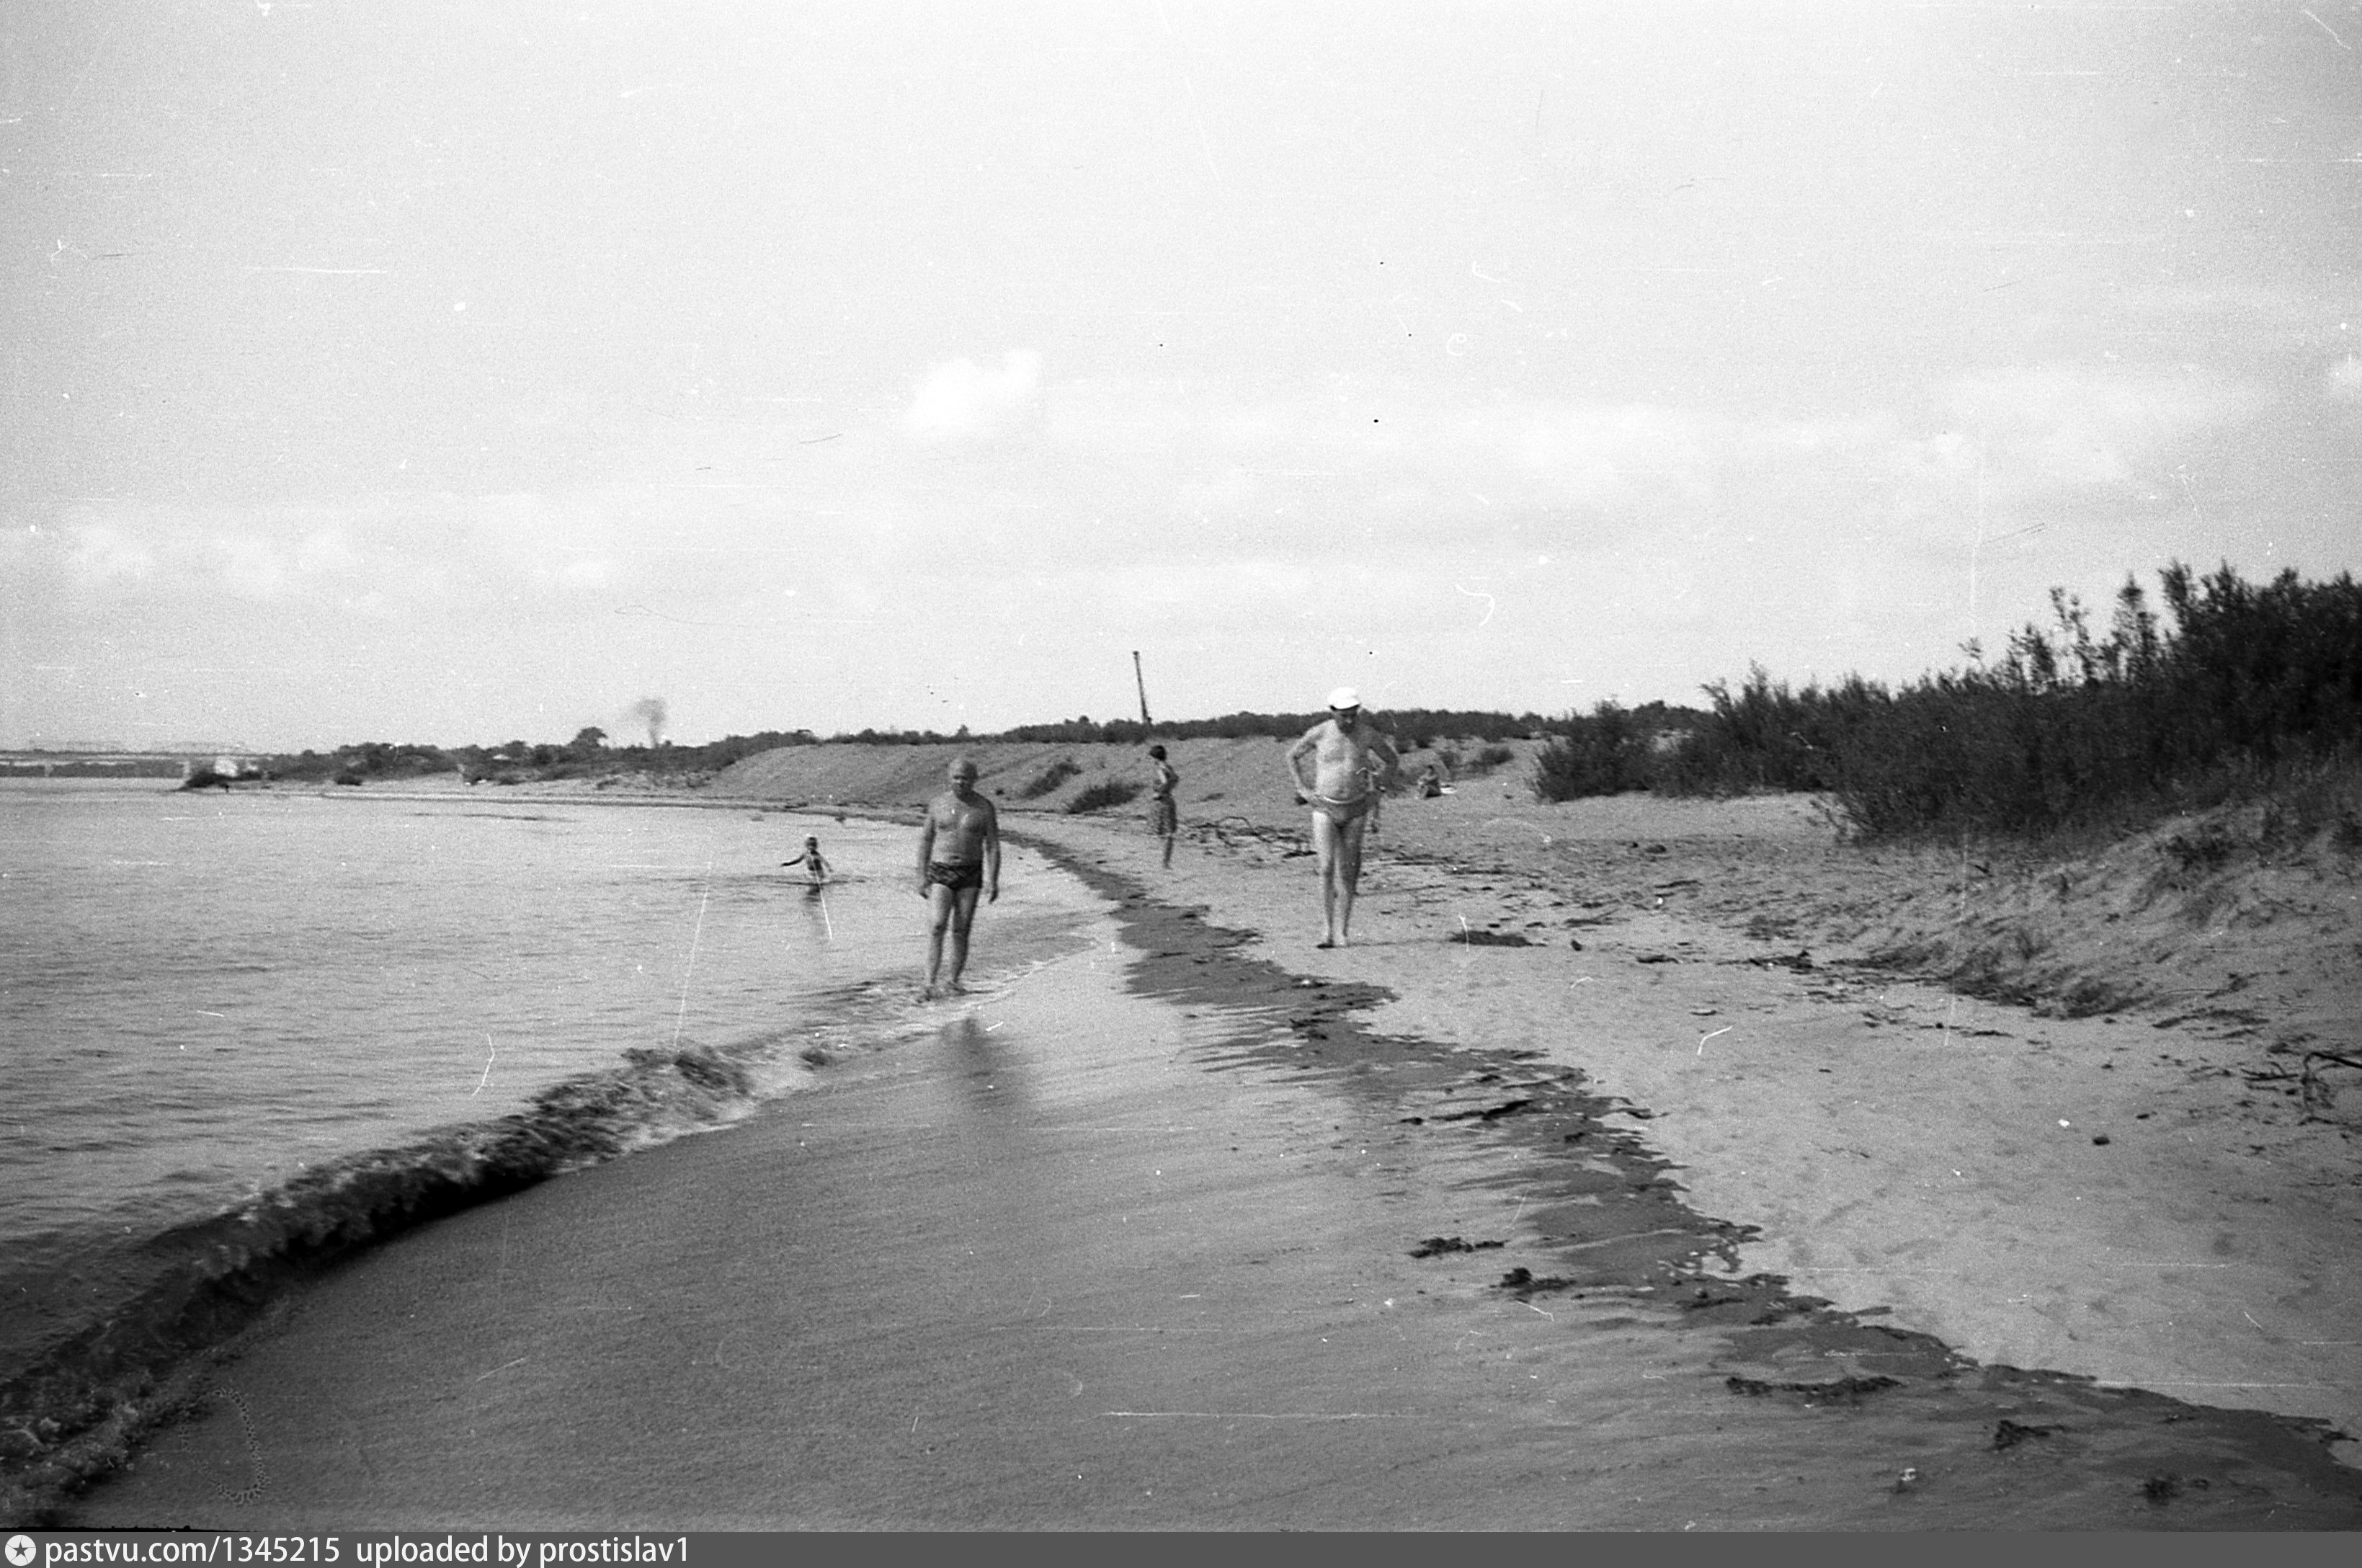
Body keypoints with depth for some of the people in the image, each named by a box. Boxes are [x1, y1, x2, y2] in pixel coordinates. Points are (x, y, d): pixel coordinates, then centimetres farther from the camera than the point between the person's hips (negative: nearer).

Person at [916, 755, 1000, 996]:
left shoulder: (985, 808, -1)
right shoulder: (938, 804, 2)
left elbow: (993, 846, -1)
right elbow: (925, 840, 8)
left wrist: (993, 881, -10)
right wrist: (922, 876, 4)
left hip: (970, 876, 0)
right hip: (941, 874, 0)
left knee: (961, 930, 0)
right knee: (936, 927, -14)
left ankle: (955, 980, 13)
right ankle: (930, 983, -19)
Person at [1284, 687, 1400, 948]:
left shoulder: (1368, 733, -9)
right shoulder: (1319, 733, -12)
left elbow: (1392, 760, 8)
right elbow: (1292, 756, 6)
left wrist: (1376, 790, -1)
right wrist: (1303, 789, -3)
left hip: (1356, 811, 1)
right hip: (1325, 809, -1)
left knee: (1346, 873, 2)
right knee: (1327, 868, -15)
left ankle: (1341, 933, 8)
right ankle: (1326, 930, -9)